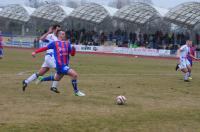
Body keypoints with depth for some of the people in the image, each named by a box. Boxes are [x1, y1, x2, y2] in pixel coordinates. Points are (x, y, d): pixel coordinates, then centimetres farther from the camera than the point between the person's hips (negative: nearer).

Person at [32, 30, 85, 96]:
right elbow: (45, 48, 8)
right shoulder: (55, 43, -1)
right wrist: (35, 52, 8)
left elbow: (72, 54, 7)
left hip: (65, 65, 7)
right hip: (60, 65, -7)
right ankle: (76, 91, -5)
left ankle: (41, 79, 49)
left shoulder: (67, 43, 11)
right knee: (75, 74, -19)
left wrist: (73, 49, -15)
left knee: (57, 78, 27)